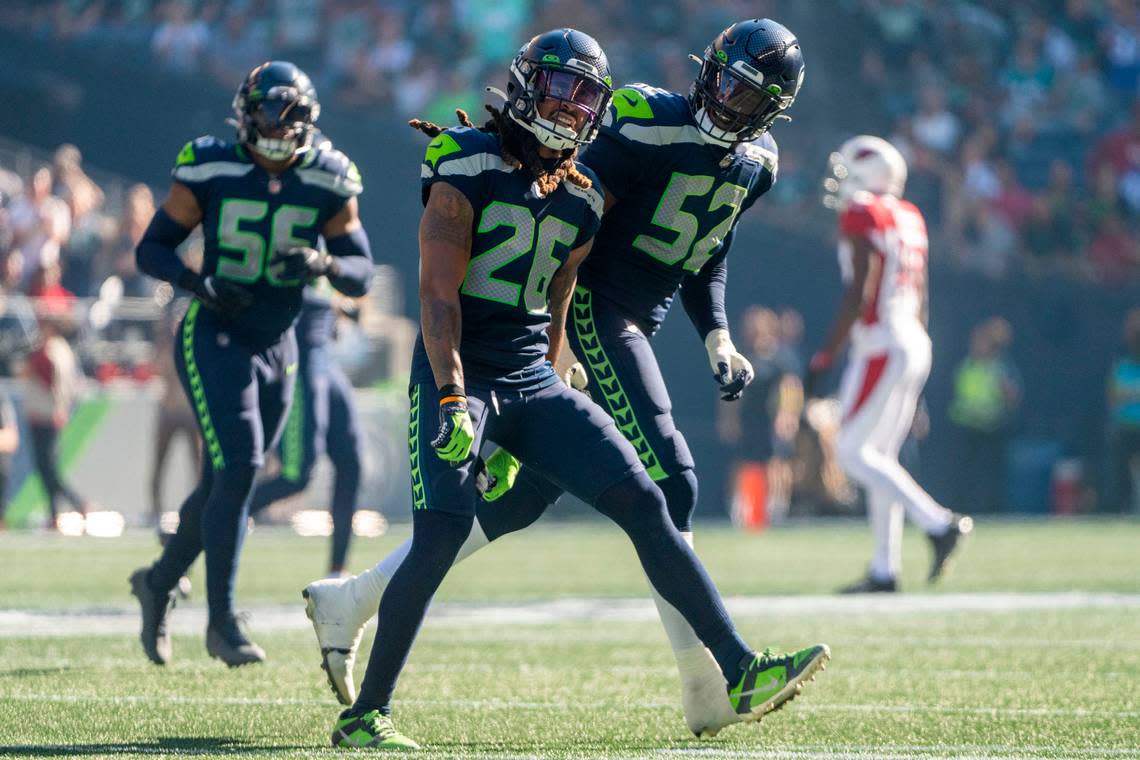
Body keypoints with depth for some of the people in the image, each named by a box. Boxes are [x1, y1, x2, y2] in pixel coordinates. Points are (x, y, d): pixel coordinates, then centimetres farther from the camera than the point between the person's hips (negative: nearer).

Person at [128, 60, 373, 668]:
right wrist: (200, 284, -22)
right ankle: (222, 622, -11)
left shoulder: (328, 183, -2)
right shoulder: (209, 171, -10)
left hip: (277, 345, 4)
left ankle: (159, 582, 35)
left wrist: (323, 263, -21)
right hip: (213, 338, -4)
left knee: (227, 483, 10)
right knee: (238, 469, -18)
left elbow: (361, 273, 1)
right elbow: (151, 249, -3)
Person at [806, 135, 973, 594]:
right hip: (914, 344, 9)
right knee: (880, 457, 11)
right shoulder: (909, 219, 15)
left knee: (853, 453, -5)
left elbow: (858, 294, -18)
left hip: (880, 345, -9)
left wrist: (825, 356, -15)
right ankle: (885, 569, 9)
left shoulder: (861, 217, -11)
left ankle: (938, 523, -15)